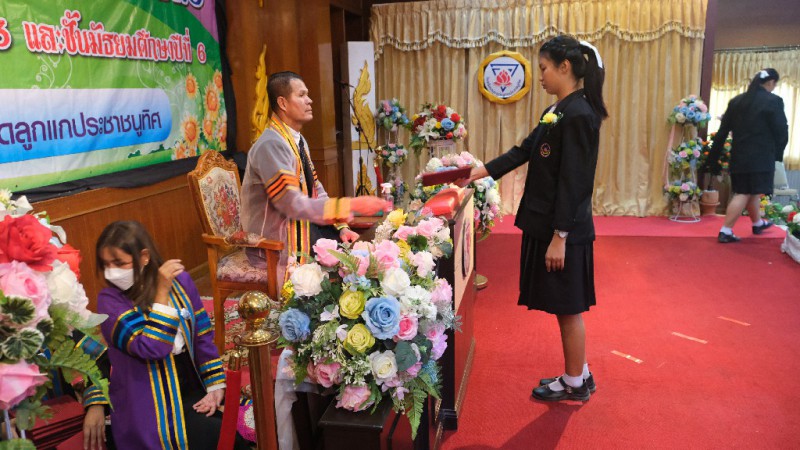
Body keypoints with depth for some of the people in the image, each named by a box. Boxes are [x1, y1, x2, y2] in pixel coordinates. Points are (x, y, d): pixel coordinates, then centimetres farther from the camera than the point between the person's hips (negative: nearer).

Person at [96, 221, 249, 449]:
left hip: (192, 386, 4)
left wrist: (216, 385, -1)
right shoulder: (110, 299, -13)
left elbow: (203, 335, 4)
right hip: (153, 403, -4)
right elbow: (151, 348, -24)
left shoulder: (179, 280, -1)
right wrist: (162, 291, -24)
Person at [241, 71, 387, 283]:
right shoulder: (271, 145, -21)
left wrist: (341, 226, -5)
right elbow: (294, 205, -27)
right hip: (276, 241, -8)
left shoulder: (299, 141, 8)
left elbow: (316, 191, 9)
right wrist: (352, 205, -29)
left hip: (297, 224, 8)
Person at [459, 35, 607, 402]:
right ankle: (578, 375, 33)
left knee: (568, 307, 6)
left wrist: (560, 236, -20)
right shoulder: (558, 111, 11)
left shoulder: (578, 114, -18)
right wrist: (482, 172, 15)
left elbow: (573, 182, -20)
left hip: (564, 230, -9)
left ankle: (575, 383, 24)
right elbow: (526, 150, 17)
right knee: (565, 307, 18)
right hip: (546, 223, 9)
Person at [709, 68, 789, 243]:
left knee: (750, 192, 21)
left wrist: (714, 156, 10)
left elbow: (723, 131, 7)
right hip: (761, 157, -6)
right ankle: (725, 231, -6)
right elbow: (781, 131, -9)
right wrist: (777, 153, 7)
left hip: (739, 156, 6)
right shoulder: (773, 101, -8)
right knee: (746, 193, -3)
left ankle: (758, 223, 39)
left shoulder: (736, 101, 7)